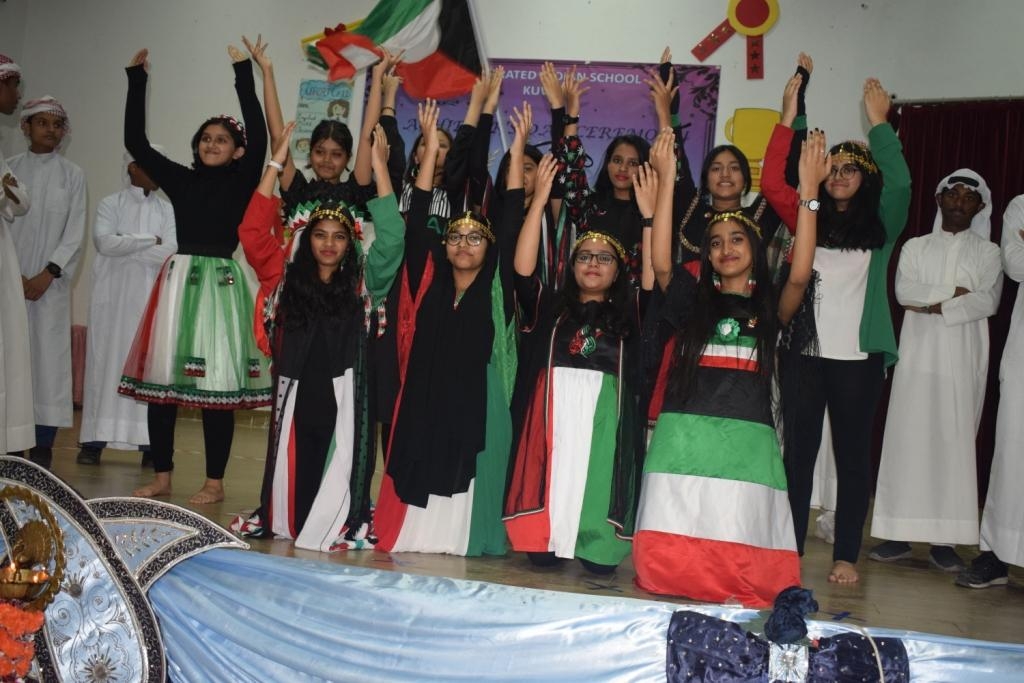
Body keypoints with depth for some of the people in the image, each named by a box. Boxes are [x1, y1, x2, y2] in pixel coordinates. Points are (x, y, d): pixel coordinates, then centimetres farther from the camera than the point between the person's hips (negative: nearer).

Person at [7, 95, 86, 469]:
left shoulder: (73, 175, 7)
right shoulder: (9, 169, 8)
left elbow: (75, 233, 1)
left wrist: (47, 274, -9)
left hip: (51, 281, -1)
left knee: (48, 357, -3)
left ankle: (43, 449, 0)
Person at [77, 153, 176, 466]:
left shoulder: (167, 210, 9)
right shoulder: (110, 204, 6)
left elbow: (171, 252, -5)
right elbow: (104, 241, -10)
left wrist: (126, 246, -9)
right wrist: (150, 240, -8)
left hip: (151, 300, 1)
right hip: (113, 298, -1)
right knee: (106, 361, -1)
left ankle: (149, 441, 0)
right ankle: (95, 440, 2)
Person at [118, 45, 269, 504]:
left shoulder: (242, 182, 1)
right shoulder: (181, 179, 11)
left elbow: (259, 137, -12)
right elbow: (136, 142, 12)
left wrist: (243, 73, -13)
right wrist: (136, 78, 10)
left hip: (219, 284, -4)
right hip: (177, 281, 4)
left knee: (216, 383, -3)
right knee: (161, 376, 5)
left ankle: (215, 482, 7)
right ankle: (162, 476, 16)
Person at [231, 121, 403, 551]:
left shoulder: (362, 283, 3)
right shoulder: (286, 279, 6)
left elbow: (391, 240, -9)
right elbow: (252, 231, -1)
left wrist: (380, 167, -12)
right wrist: (276, 163, -5)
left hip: (344, 395, -1)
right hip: (296, 392, 1)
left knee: (339, 469, 1)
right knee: (293, 465, 9)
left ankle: (342, 527, 14)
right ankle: (280, 520, 27)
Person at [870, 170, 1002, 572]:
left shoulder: (988, 253, 11)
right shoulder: (915, 247, 14)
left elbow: (988, 302, -5)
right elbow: (903, 291, -3)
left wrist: (934, 305, -12)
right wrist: (954, 291, -9)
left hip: (963, 360, 0)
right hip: (918, 354, 1)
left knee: (956, 441, -4)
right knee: (908, 437, -3)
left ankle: (945, 540, -1)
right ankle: (900, 535, 1)